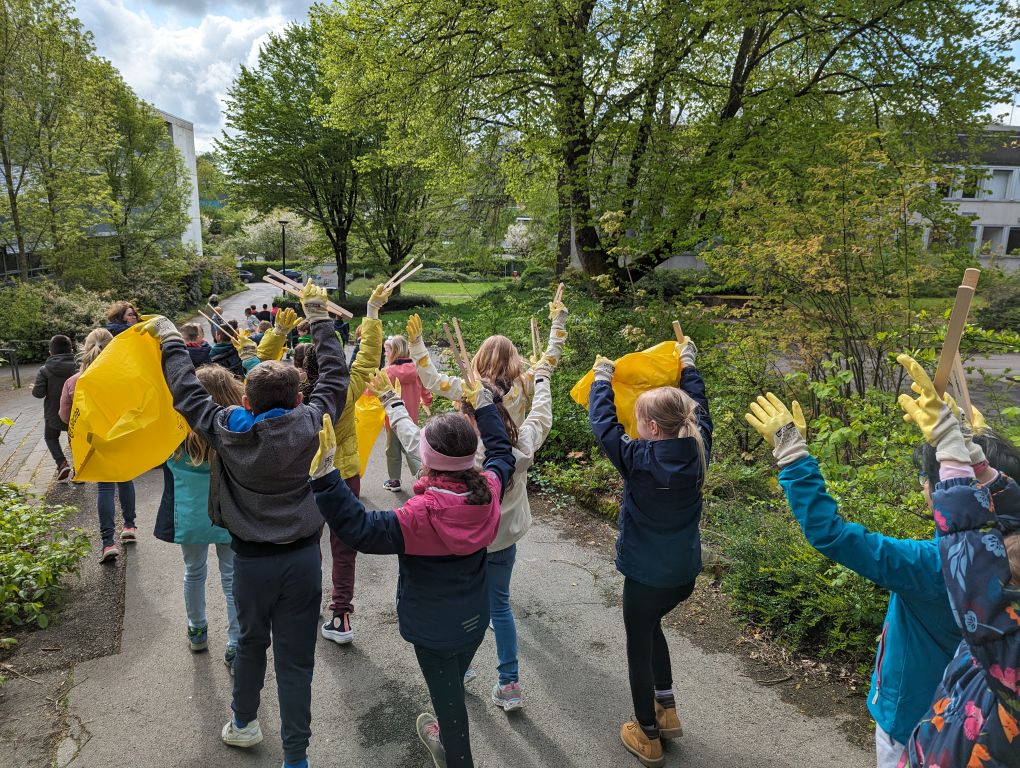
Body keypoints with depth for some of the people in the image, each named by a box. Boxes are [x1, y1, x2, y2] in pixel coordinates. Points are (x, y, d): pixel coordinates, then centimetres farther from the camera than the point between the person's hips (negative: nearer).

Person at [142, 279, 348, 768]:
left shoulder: (226, 430, -10)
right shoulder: (309, 424, -12)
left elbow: (186, 391, 4)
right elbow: (335, 375, 1)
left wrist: (169, 338, 18)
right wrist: (318, 317, 12)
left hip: (251, 560, 2)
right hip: (302, 558, -1)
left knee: (251, 642, 26)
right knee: (295, 660, 8)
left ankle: (243, 724, 47)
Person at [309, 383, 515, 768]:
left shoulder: (423, 514, -35)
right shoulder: (487, 490, -17)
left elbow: (358, 529, -38)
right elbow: (502, 454, 4)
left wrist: (325, 476, -43)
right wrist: (484, 406, 12)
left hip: (434, 630, -6)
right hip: (475, 619, 6)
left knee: (448, 698, 17)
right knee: (454, 687, 31)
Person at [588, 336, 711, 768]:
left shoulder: (638, 458, -22)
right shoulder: (697, 451, -8)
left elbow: (603, 423, -10)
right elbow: (700, 410, 10)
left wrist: (602, 379, 5)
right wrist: (688, 367, 21)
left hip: (646, 575, -6)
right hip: (686, 572, 6)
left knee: (639, 647, 14)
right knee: (651, 626, 30)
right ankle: (667, 710, 36)